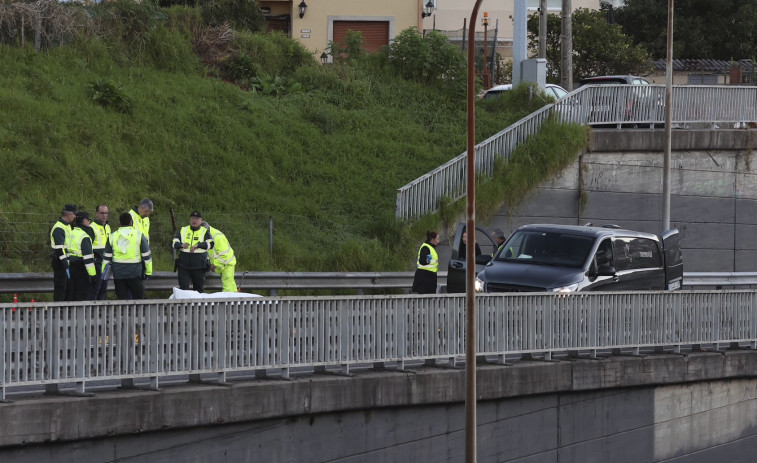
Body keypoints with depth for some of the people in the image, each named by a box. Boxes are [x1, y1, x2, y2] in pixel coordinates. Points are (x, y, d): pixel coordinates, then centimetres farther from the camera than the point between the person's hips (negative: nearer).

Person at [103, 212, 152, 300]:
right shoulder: (139, 235, -3)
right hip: (135, 273, -2)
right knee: (138, 298, 7)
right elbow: (146, 255, -1)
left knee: (122, 298, 5)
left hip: (118, 273, 2)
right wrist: (148, 272, 7)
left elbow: (107, 257, 6)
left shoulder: (112, 236, 4)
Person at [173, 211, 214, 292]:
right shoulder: (183, 230, 12)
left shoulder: (205, 232, 5)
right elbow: (175, 243, 6)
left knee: (198, 289, 7)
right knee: (183, 288, -5)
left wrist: (198, 245, -25)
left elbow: (210, 244, -11)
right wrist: (181, 245, -17)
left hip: (199, 267, -1)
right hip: (184, 266, 1)